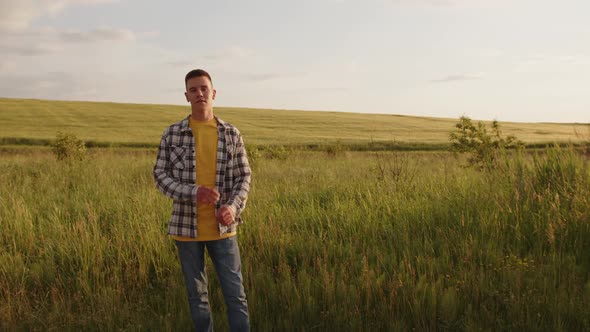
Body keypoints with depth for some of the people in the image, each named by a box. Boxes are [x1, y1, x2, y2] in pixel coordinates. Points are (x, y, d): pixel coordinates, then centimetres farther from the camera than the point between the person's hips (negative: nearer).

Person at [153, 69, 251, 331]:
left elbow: (243, 177, 4)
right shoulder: (172, 134, -1)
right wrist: (193, 193, -19)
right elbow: (160, 175, -1)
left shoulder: (231, 134, 2)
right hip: (186, 225, 0)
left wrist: (233, 207, -16)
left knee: (235, 293, 3)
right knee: (197, 293, 11)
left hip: (222, 227, 0)